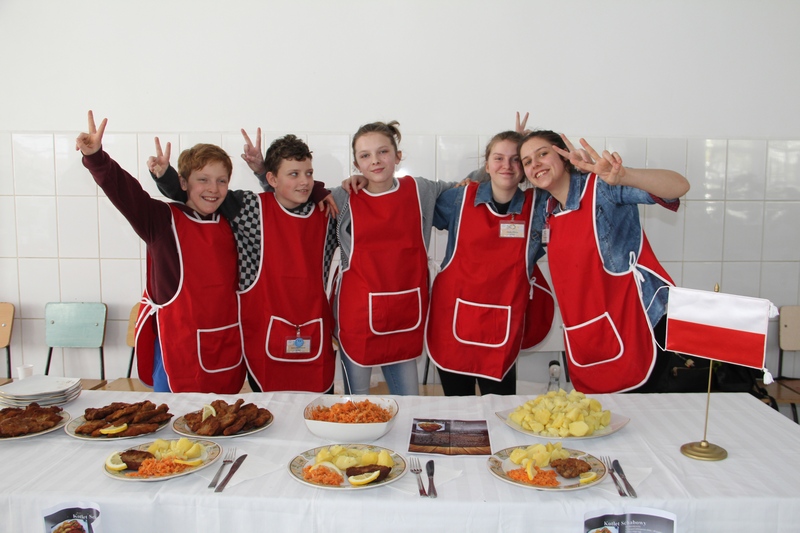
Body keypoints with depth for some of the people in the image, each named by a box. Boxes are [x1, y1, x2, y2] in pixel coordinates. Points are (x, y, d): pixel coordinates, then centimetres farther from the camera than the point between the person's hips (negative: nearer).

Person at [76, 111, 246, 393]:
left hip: (225, 346, 4)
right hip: (176, 347, -3)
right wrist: (96, 158, -35)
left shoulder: (231, 221, 7)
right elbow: (123, 189, -19)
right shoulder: (163, 220, -4)